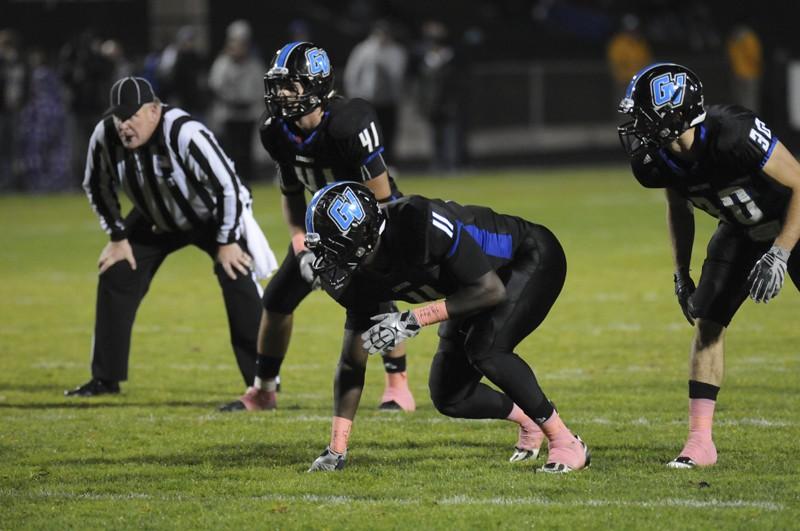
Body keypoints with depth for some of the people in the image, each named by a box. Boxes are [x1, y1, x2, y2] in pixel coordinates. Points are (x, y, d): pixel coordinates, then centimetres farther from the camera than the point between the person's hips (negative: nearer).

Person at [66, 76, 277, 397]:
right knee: (114, 278, 0)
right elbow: (98, 188, -2)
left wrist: (226, 241, -23)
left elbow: (227, 186, -30)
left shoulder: (185, 134, -38)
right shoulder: (104, 137, -22)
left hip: (214, 216, -5)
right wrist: (118, 237, -1)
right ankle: (105, 379, 12)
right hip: (157, 221, 5)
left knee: (238, 281, -19)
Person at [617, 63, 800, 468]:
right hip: (741, 230, 5)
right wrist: (681, 275, 6)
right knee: (707, 324, -5)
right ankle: (700, 440, -2)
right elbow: (678, 207, 5)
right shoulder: (655, 159, -18)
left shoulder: (734, 134, -39)